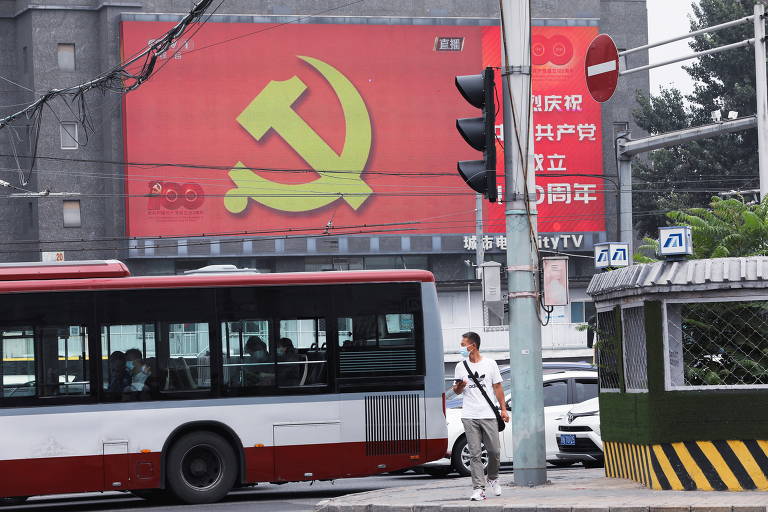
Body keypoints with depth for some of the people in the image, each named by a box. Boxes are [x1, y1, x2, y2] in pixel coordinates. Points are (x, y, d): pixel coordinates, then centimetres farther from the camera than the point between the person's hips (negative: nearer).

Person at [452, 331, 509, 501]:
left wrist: (503, 409, 4)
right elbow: (456, 391, 17)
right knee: (474, 454, -5)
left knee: (494, 451, 0)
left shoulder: (490, 364, 6)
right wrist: (459, 386, -7)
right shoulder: (461, 367, 11)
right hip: (469, 416, 1)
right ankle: (478, 488, -7)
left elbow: (497, 388, 9)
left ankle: (493, 478, 26)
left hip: (488, 415, -1)